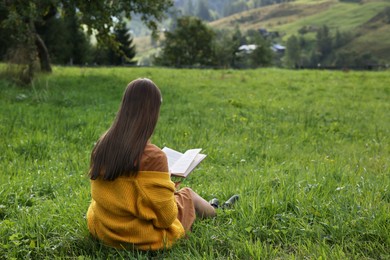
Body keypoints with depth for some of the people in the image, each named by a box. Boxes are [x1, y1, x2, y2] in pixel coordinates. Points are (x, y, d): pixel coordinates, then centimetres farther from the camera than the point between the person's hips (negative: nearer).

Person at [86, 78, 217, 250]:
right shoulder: (152, 156, -29)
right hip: (142, 240, -6)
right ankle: (215, 211, 52)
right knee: (188, 194, 21)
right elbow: (165, 217, -19)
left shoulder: (102, 144, -9)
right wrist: (167, 185, 0)